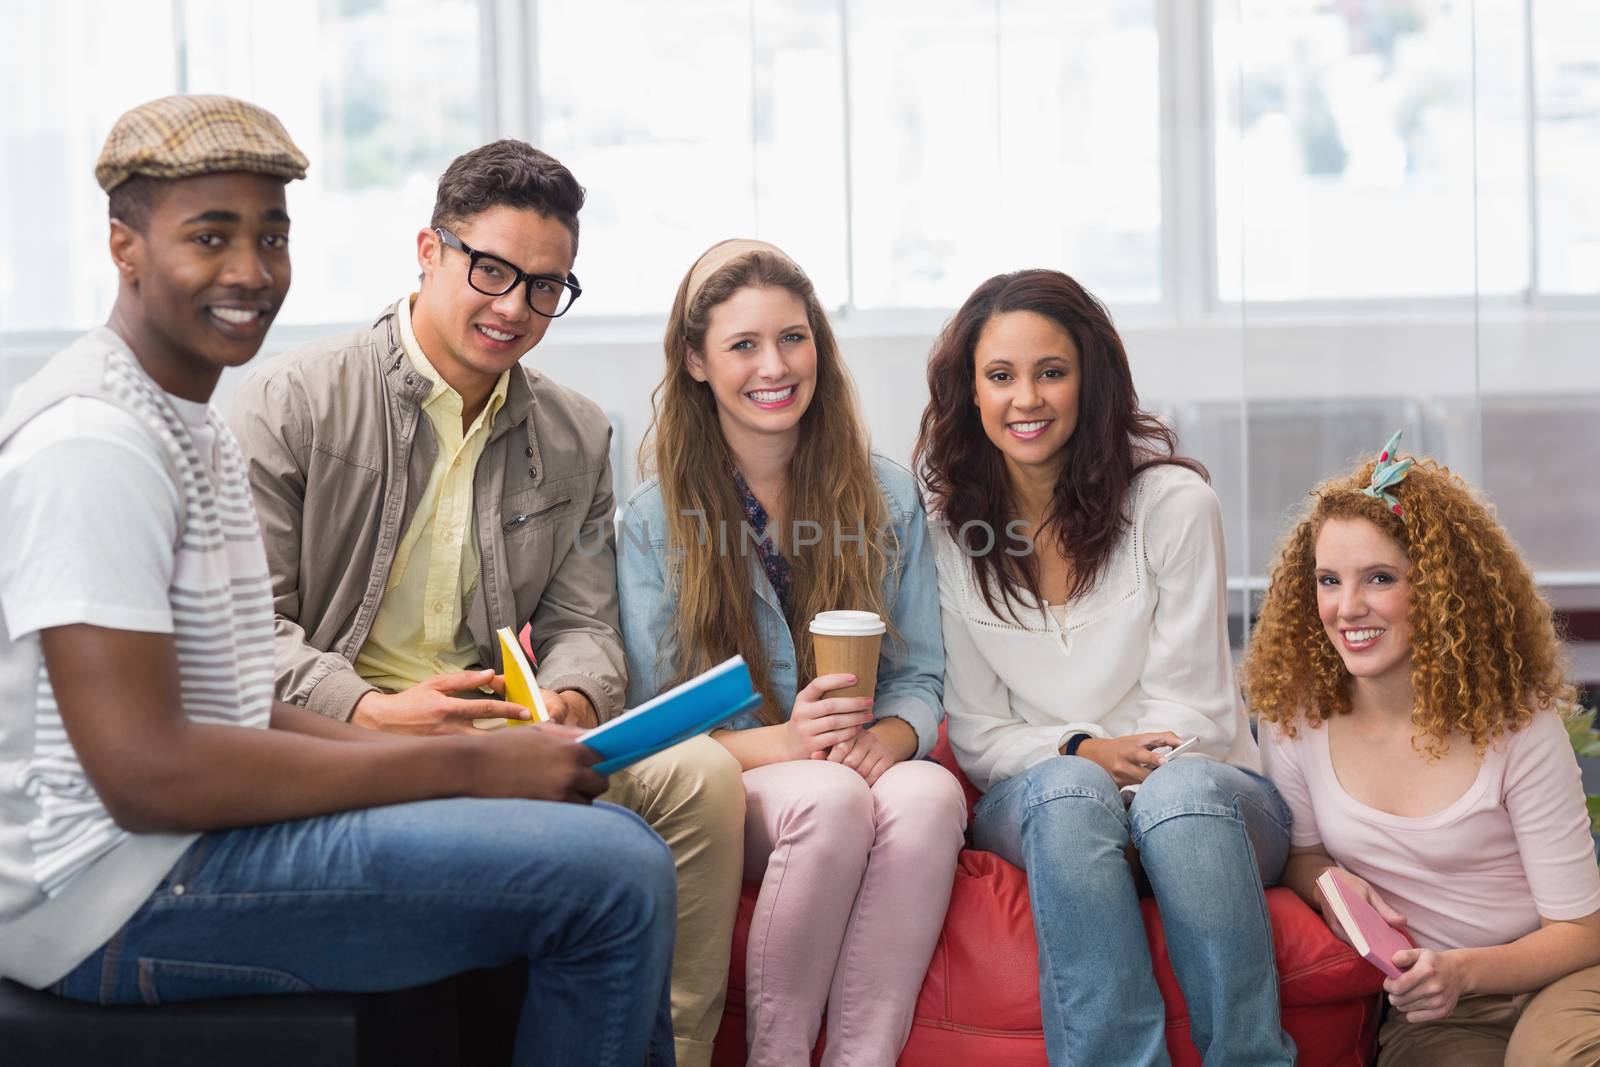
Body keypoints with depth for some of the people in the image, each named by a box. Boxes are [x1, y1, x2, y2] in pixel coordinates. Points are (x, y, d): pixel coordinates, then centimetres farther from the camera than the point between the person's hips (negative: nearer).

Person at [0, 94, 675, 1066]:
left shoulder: (194, 427, 17)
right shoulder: (94, 440, -17)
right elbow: (145, 773, -23)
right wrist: (468, 766, -18)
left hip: (198, 825, 11)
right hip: (112, 887, -11)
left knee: (617, 840, 14)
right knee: (614, 875, -20)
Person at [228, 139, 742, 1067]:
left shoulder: (578, 438, 15)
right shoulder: (291, 402, 0)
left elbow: (584, 624, 13)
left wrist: (569, 701, -12)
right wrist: (369, 711, -22)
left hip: (497, 730, 4)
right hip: (330, 738, -4)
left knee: (699, 773, -20)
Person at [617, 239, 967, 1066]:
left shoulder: (887, 496, 10)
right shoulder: (655, 520, 2)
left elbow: (918, 676, 10)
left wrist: (889, 736, -15)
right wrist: (778, 742, -22)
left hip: (856, 766, 2)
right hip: (727, 792, -2)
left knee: (929, 794, -34)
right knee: (830, 798, -37)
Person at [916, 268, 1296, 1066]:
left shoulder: (1172, 502, -1)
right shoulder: (947, 528, 5)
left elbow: (1190, 715, -1)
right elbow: (976, 737, 5)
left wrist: (1139, 770, -20)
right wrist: (1080, 751, -14)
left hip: (1202, 790, -1)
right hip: (1036, 809, 1)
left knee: (1180, 793, -37)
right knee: (1069, 790, -36)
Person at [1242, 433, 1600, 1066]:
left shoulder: (1518, 727, -13)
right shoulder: (1293, 720, -4)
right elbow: (1301, 851, 14)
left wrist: (1464, 969, -26)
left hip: (1546, 976, -2)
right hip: (1430, 1011, 2)